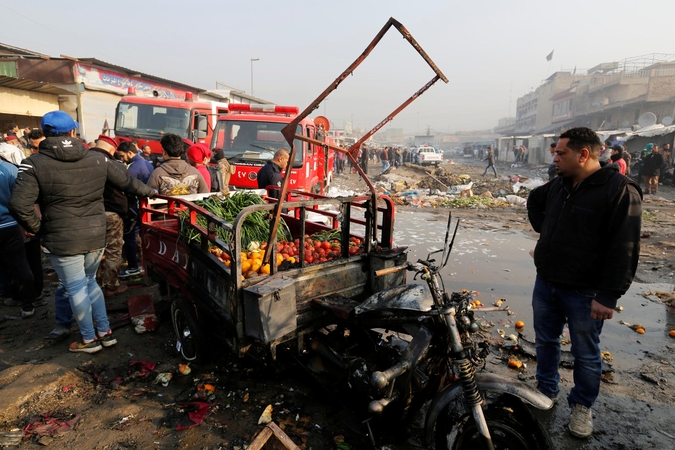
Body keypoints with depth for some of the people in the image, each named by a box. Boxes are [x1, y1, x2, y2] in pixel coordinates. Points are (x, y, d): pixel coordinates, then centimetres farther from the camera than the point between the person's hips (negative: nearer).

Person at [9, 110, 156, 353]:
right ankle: (105, 332, 28)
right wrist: (150, 192, 27)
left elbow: (19, 205, -16)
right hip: (96, 236, 4)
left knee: (76, 288, 10)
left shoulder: (34, 164, -9)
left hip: (63, 240, -4)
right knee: (90, 282, 21)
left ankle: (89, 339, 24)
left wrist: (39, 228, 0)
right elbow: (127, 182, 11)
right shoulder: (98, 159, 1)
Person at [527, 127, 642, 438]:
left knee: (585, 354, 11)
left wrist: (608, 296, -21)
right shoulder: (558, 185, 5)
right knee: (545, 341, 19)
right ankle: (547, 390, 39)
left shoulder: (620, 190, -17)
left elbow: (624, 250, -20)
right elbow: (534, 201, 28)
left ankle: (582, 406, 31)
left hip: (584, 293, -6)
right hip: (545, 284, 7)